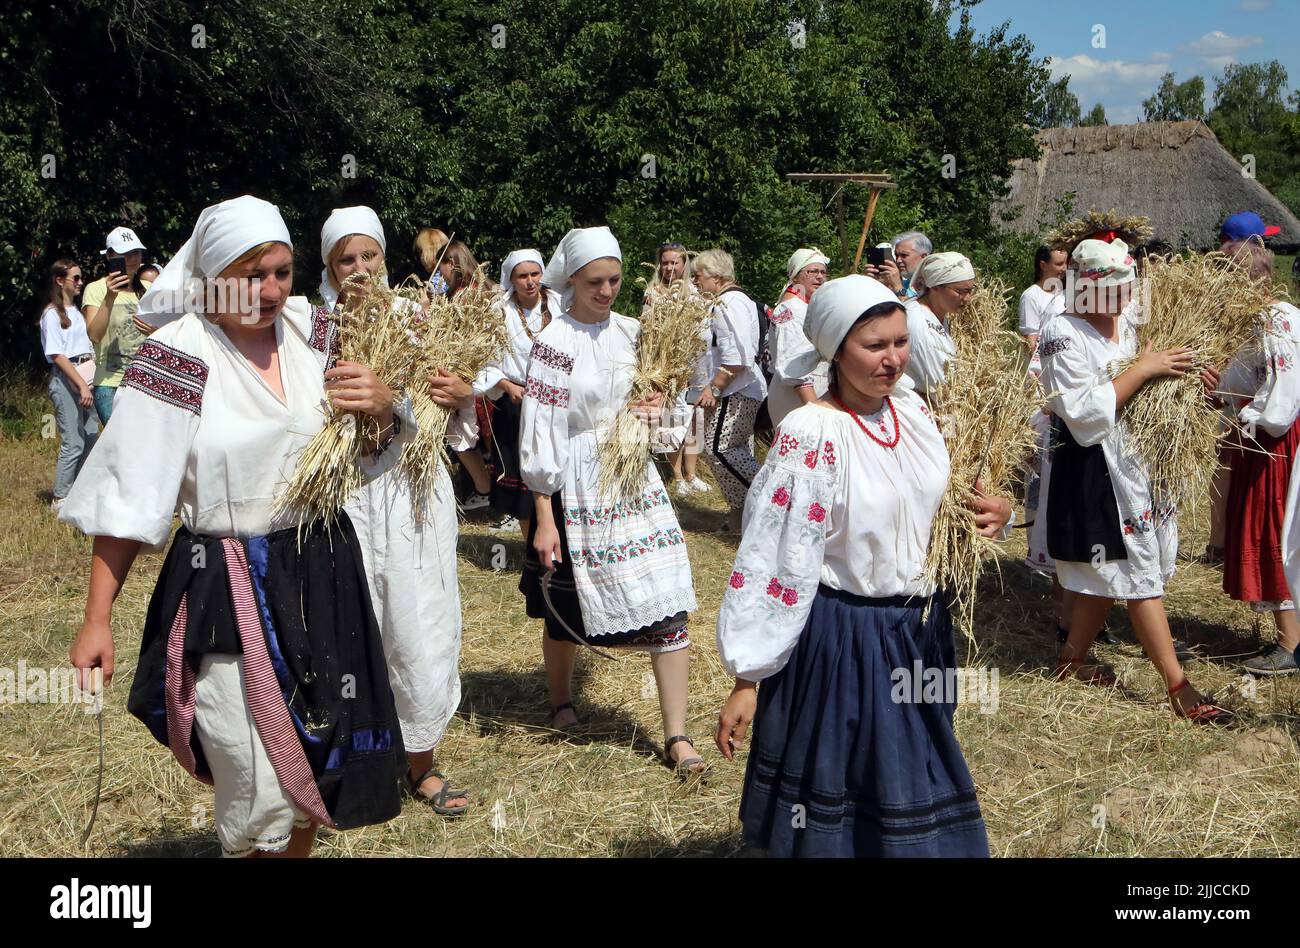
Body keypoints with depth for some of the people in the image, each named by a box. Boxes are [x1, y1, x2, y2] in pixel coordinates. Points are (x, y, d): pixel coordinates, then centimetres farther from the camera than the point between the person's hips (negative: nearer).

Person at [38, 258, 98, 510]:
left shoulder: (76, 312, 18)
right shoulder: (52, 314, -5)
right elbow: (57, 355, -12)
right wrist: (81, 385, -17)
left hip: (84, 379, 8)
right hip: (65, 380, -8)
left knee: (91, 439, 6)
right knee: (73, 443, -9)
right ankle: (60, 499, 0)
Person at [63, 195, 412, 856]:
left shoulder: (311, 335, 3)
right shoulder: (177, 358, -12)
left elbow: (368, 456, 12)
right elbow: (126, 499, -12)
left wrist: (382, 409, -10)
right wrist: (96, 622, -15)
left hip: (323, 575, 5)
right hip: (227, 590, -5)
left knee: (317, 771, 14)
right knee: (261, 794, -1)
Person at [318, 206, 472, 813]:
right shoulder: (314, 327, 0)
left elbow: (449, 429, 12)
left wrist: (456, 398, -9)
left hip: (415, 490, 2)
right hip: (344, 494, -2)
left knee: (423, 627, 5)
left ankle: (420, 763, 23)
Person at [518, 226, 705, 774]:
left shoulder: (630, 332, 6)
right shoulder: (554, 343, -9)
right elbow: (540, 435, -11)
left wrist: (655, 407, -5)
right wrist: (544, 519, -15)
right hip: (578, 489, -4)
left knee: (668, 606, -4)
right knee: (566, 607, 10)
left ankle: (676, 735, 2)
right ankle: (561, 701, 37)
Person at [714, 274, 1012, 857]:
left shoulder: (914, 412, 0)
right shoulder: (810, 436, -19)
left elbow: (939, 509, 16)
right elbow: (771, 561, -20)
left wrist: (995, 511, -7)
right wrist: (746, 681, -20)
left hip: (919, 632, 7)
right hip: (839, 639, -6)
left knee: (914, 793, 21)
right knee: (835, 794, 9)